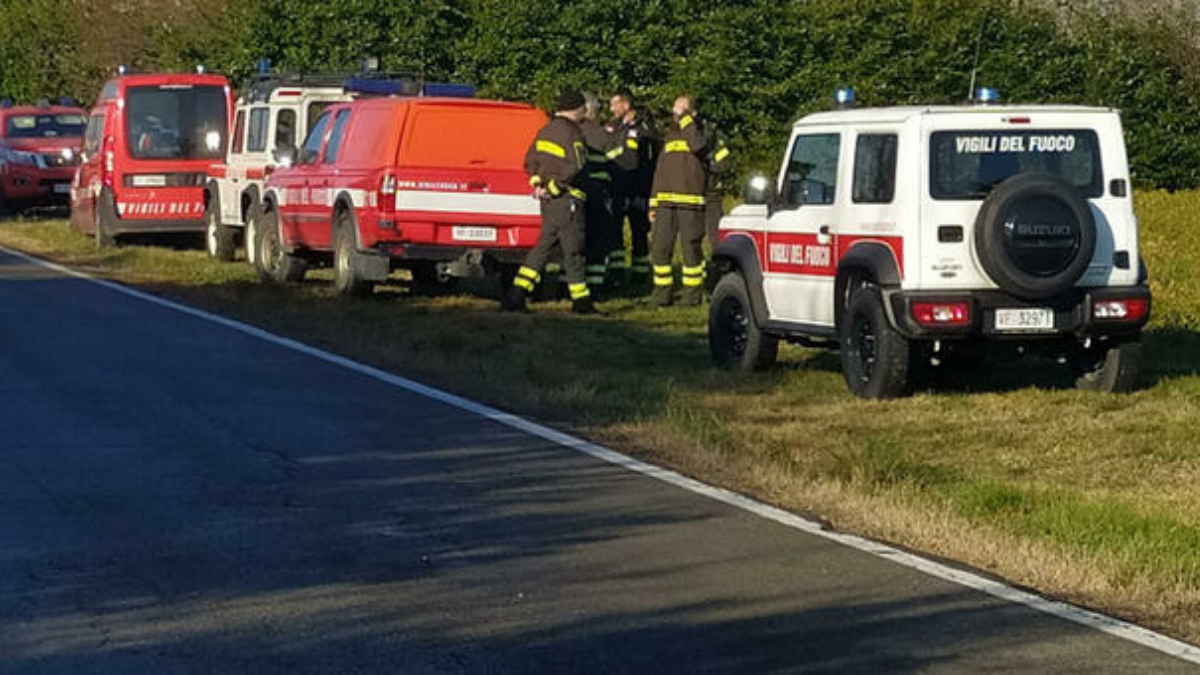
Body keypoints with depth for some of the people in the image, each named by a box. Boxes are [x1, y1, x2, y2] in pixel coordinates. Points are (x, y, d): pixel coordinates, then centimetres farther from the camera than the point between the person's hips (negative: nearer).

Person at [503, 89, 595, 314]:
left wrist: (538, 182, 8)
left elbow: (530, 160, 18)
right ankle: (581, 301, 6)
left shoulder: (546, 130, 13)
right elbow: (573, 168, -24)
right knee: (573, 249, -1)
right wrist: (553, 188, -13)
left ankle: (516, 295, 6)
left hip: (549, 198, 8)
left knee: (543, 246, 12)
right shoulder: (571, 132, -14)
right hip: (566, 199, -8)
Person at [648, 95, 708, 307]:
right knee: (659, 246, 0)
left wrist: (685, 118, -11)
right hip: (666, 202, 5)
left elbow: (697, 144, -21)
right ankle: (663, 291, 7)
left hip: (690, 201, -5)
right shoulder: (669, 136, 21)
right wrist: (653, 204, 15)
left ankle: (693, 291, 5)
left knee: (691, 248, -4)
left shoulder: (698, 131, 5)